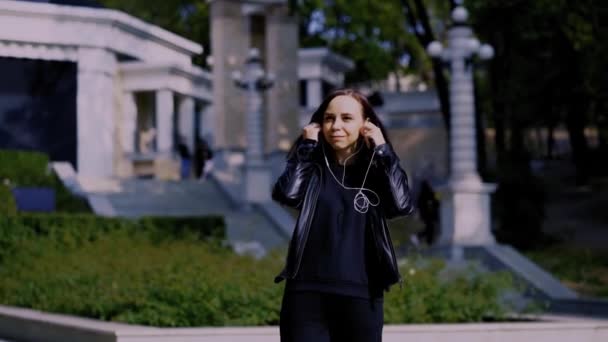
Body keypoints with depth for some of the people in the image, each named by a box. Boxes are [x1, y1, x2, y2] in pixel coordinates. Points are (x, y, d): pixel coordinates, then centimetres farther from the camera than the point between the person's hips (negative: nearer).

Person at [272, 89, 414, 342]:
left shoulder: (376, 170, 8)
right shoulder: (312, 166, 7)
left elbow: (402, 204, -12)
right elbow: (286, 194, -14)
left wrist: (382, 149, -6)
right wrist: (306, 146, -5)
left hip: (361, 296, 1)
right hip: (307, 293, 0)